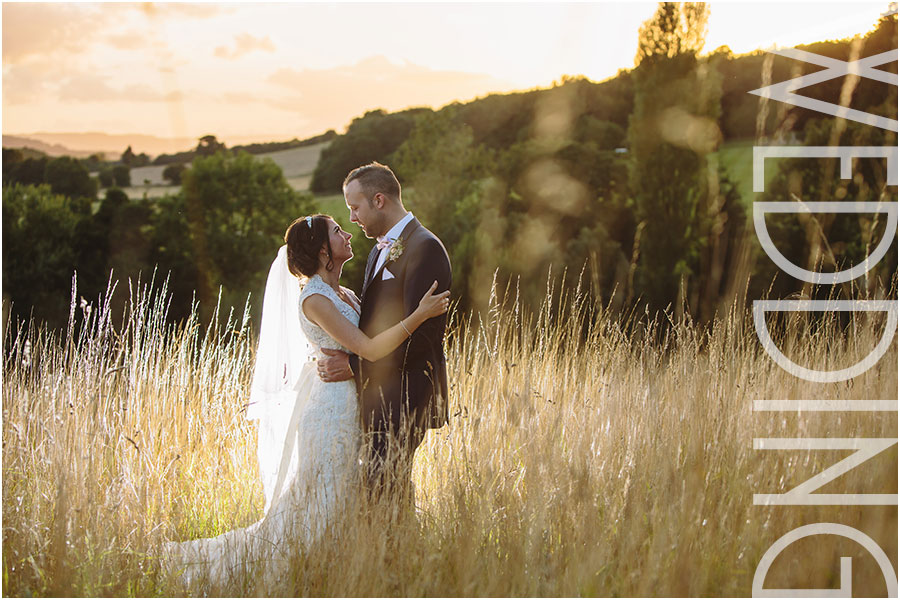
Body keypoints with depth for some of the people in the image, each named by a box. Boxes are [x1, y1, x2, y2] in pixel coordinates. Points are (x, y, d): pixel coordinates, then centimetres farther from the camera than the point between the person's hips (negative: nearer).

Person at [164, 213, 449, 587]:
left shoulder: (343, 295, 12)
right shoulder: (314, 300, -17)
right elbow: (370, 349, -23)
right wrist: (419, 315, -26)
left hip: (350, 412, 9)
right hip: (330, 412, -9)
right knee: (319, 505, -4)